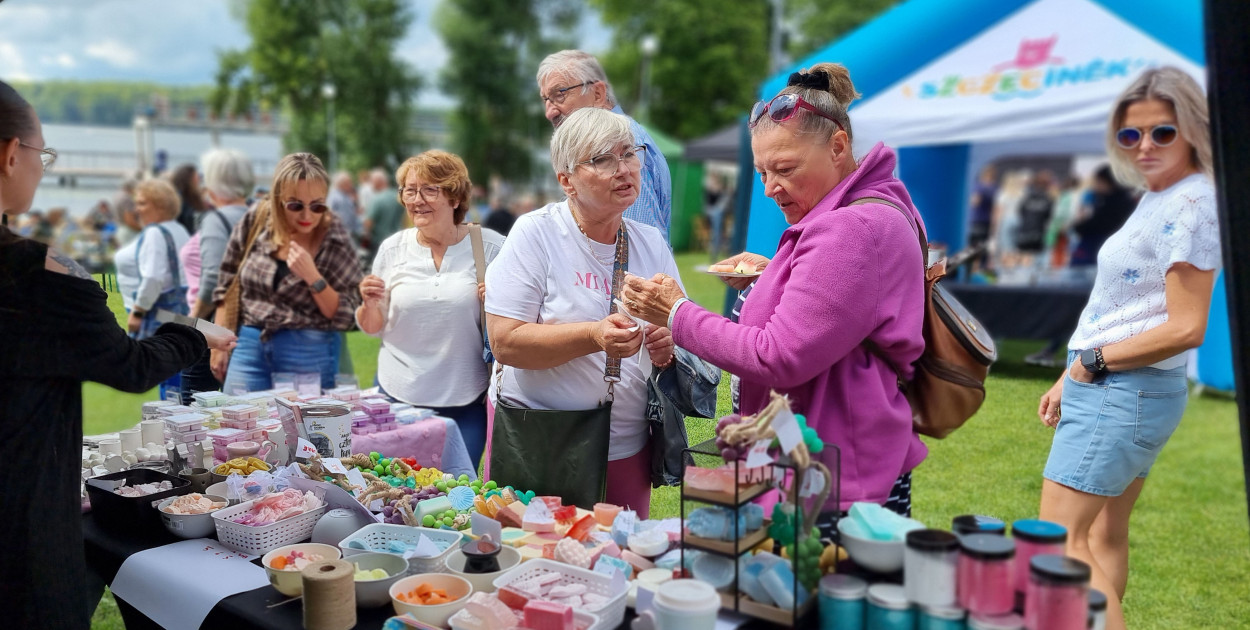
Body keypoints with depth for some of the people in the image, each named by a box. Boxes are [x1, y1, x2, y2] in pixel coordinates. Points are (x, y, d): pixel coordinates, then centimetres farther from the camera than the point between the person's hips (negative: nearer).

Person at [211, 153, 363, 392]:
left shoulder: (335, 240, -7)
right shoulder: (255, 222, -2)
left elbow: (344, 317, -5)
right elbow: (227, 287, 9)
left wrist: (313, 277, -19)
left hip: (309, 354, -2)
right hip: (249, 346, 2)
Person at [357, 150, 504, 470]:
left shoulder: (489, 246, -5)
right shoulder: (393, 248, 2)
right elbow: (374, 327, 9)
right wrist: (369, 304, -11)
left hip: (466, 400, -2)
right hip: (398, 395, 2)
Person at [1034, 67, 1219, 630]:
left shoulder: (1192, 206, -16)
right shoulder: (1157, 199, 13)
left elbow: (1185, 328, -21)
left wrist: (1093, 362, -12)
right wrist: (1069, 378, 15)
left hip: (1124, 393, -10)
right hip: (1116, 390, 10)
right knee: (1105, 535, 16)